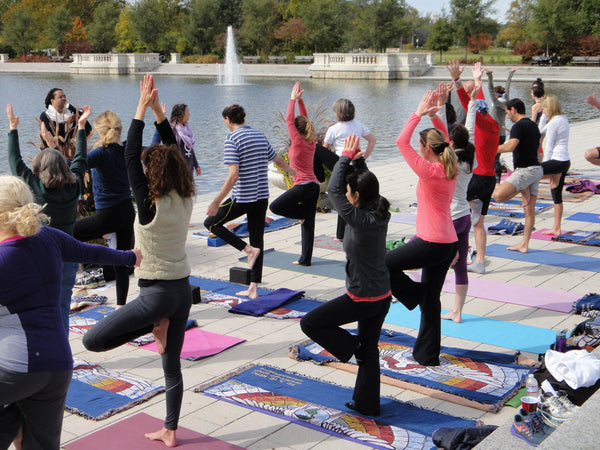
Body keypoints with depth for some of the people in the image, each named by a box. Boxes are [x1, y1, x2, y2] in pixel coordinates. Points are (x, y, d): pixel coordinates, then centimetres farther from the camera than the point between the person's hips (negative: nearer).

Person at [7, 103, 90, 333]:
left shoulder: (37, 188, -11)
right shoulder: (74, 187, -3)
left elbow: (16, 163, 0)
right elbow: (80, 160, 14)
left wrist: (13, 128, 8)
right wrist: (81, 128, 23)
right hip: (67, 258, 3)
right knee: (62, 310, 10)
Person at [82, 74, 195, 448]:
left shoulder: (151, 206, -18)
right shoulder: (187, 200, -2)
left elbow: (131, 156, -17)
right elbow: (174, 154, 7)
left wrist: (142, 109, -13)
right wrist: (158, 110, 3)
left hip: (157, 293, -8)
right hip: (184, 290, 8)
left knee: (93, 341, -1)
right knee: (172, 364, 17)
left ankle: (156, 327, 1)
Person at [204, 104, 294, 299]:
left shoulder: (232, 138, -12)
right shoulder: (260, 135, 10)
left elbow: (234, 174, -22)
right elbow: (278, 159, 25)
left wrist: (217, 201, -20)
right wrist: (291, 170, 47)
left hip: (242, 198, -7)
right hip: (262, 197, 7)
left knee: (211, 222, 12)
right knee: (257, 239, 11)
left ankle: (248, 249, 1)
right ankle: (253, 288, 12)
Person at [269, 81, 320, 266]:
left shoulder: (298, 142, -11)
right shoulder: (311, 142, 8)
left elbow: (289, 120, -9)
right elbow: (305, 118, 18)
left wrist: (293, 99, -2)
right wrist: (299, 99, 16)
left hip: (303, 185, -8)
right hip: (314, 185, 8)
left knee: (275, 206, 2)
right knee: (308, 223, 8)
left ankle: (303, 214, 1)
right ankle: (305, 259, 11)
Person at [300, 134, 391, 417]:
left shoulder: (359, 220, -24)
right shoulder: (381, 214, -3)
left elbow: (334, 190, -17)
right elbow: (368, 184, 14)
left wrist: (346, 157, -8)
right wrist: (358, 159, 8)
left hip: (362, 299, -8)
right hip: (383, 296, 9)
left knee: (309, 323, 4)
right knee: (370, 350, 18)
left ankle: (352, 347, 8)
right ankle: (367, 404, 28)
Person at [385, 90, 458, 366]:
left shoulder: (430, 171, -18)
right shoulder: (450, 168, 5)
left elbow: (401, 142, -14)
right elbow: (444, 138, 23)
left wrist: (419, 114, -7)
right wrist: (434, 115, 11)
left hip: (431, 244, -9)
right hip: (449, 243, 9)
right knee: (432, 300, 15)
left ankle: (414, 294, 11)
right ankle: (428, 355, 22)